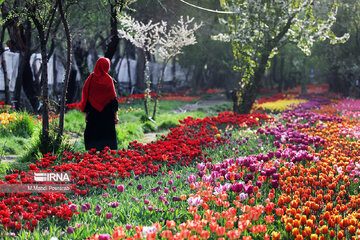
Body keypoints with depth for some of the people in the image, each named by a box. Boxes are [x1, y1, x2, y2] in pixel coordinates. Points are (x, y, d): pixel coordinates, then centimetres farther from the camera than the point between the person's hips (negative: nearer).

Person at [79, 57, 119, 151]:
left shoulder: (91, 78, 0)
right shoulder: (108, 79, -6)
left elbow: (86, 97, 2)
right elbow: (113, 98, -6)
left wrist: (86, 113, 8)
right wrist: (115, 114, -1)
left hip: (93, 112, 2)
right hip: (107, 113, -2)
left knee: (92, 137, 7)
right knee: (108, 136, 4)